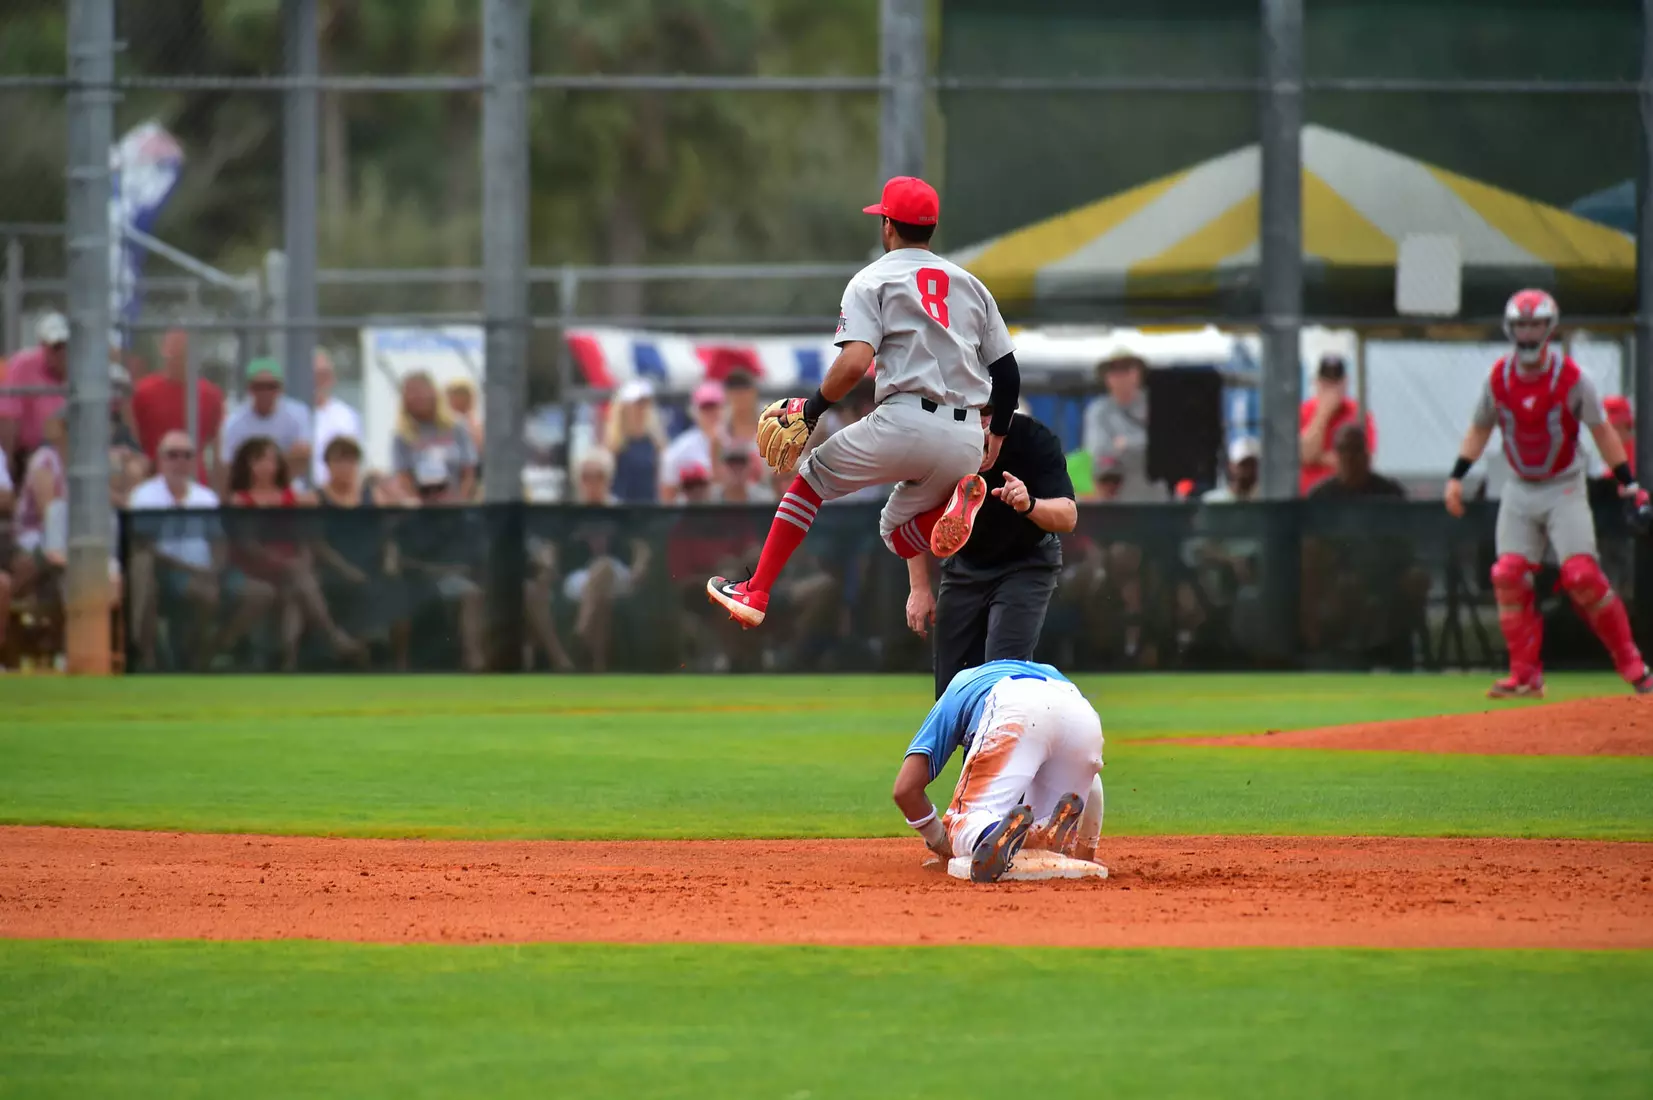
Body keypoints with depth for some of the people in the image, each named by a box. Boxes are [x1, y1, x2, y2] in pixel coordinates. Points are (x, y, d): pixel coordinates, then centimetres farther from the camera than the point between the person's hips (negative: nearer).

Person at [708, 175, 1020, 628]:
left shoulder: (874, 280, 4)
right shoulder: (971, 285, 19)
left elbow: (855, 362, -12)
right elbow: (1008, 372, 17)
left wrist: (811, 410, 1)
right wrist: (998, 433, 31)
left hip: (906, 422, -5)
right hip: (966, 441, 5)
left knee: (813, 475, 18)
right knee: (897, 531, 23)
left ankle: (755, 594, 12)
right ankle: (958, 499, -11)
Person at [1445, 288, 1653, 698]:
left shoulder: (1571, 377, -13)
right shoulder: (1498, 379, -3)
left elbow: (1602, 431, -6)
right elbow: (1480, 429, 11)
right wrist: (1457, 476, 2)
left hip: (1564, 487, -4)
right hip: (1520, 491, 4)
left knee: (1582, 575, -15)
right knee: (1508, 577, -7)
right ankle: (1525, 676, 0)